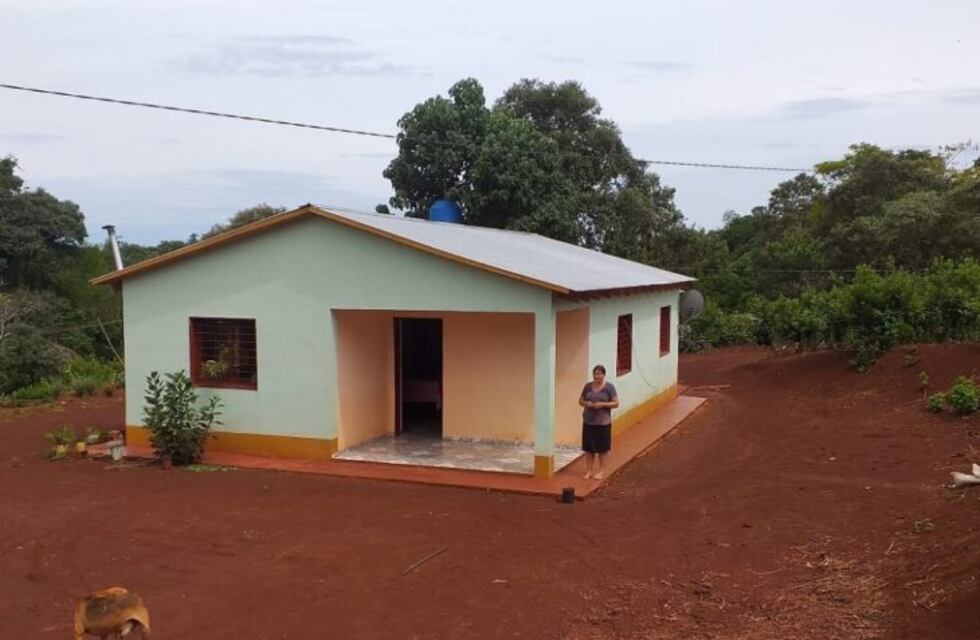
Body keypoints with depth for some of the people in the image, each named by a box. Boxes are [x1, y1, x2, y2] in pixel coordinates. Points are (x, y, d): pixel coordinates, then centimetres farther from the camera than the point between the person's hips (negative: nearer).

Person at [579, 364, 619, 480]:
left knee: (602, 448, 4)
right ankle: (589, 470, 17)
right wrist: (586, 403, -12)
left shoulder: (609, 387, -6)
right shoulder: (588, 386, 3)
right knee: (588, 447, 7)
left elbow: (616, 403, -7)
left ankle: (600, 471, 16)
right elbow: (580, 401, 10)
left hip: (603, 422, -3)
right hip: (588, 422, 3)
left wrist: (602, 404, -20)